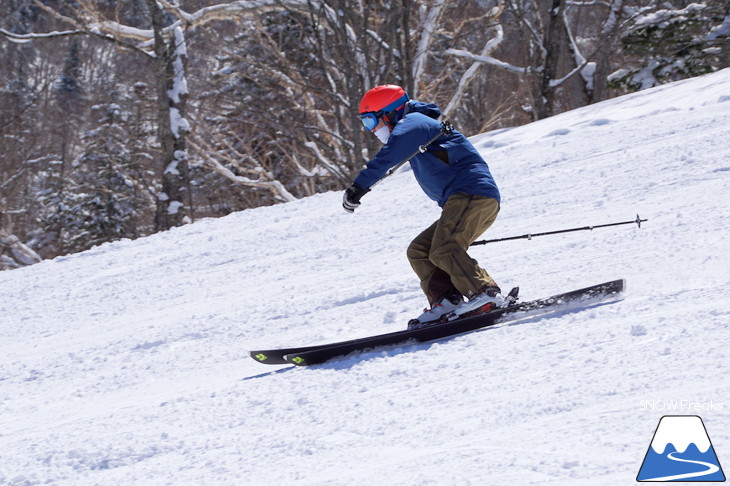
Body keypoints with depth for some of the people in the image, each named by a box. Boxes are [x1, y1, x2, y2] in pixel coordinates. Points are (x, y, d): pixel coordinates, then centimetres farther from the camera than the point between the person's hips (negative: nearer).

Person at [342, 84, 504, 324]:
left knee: (443, 250, -25)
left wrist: (359, 186, -26)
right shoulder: (417, 128, 29)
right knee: (419, 252, 6)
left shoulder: (413, 123, -3)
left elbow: (390, 154, -21)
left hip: (472, 194, -11)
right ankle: (446, 302, -9)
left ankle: (487, 295, -29)